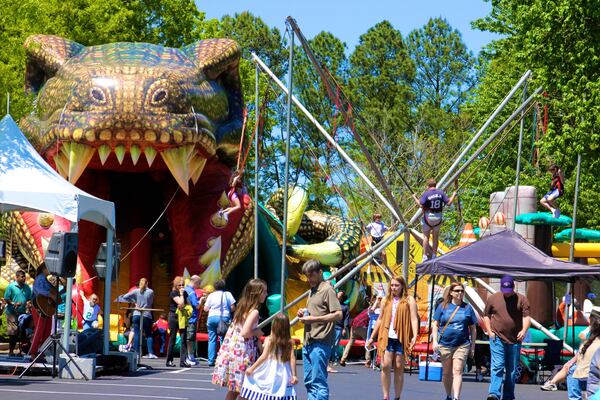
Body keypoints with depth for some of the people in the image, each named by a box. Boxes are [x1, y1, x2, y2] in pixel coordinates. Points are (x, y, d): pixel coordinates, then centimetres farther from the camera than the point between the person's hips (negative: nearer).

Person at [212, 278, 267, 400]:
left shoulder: (242, 307, 10)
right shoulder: (254, 312, -16)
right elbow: (245, 333, -24)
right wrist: (258, 333, -7)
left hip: (231, 348, 8)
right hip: (243, 353, -8)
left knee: (234, 389, 14)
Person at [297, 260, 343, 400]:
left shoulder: (327, 289, -8)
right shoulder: (312, 291, 19)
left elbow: (338, 315, -16)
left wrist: (313, 319, -19)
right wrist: (304, 313, 9)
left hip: (320, 342, -9)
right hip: (308, 341, 10)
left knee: (318, 381, -10)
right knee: (309, 381, 13)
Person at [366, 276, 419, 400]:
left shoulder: (409, 300, 2)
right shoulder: (386, 300, 13)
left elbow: (414, 319, -6)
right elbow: (380, 319, 19)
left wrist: (414, 336, -19)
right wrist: (372, 337, 18)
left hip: (402, 338, -2)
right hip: (387, 337, 2)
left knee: (399, 367, 4)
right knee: (386, 366, -7)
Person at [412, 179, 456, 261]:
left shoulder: (426, 194, -11)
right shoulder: (441, 193, -2)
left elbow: (421, 205, -17)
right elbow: (448, 202, -2)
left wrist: (415, 197, -2)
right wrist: (453, 195, 15)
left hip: (428, 217, -3)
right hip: (438, 217, 3)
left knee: (426, 236, 9)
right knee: (435, 237, 15)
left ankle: (425, 256, 4)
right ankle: (434, 255, 16)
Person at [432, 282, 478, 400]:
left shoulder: (468, 308, 7)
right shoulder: (443, 306, 7)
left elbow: (473, 329, 10)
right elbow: (435, 325, 7)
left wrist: (472, 346, 7)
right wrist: (435, 341, -3)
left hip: (462, 345, -1)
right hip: (445, 345, 1)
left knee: (457, 372, -12)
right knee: (447, 373, 10)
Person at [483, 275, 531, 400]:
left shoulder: (521, 299, 4)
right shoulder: (493, 298, 5)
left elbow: (526, 317, -2)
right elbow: (486, 315, 14)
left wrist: (524, 330, -19)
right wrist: (489, 331, 2)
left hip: (515, 340, 2)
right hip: (497, 339, -2)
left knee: (512, 369, 7)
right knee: (497, 366, -13)